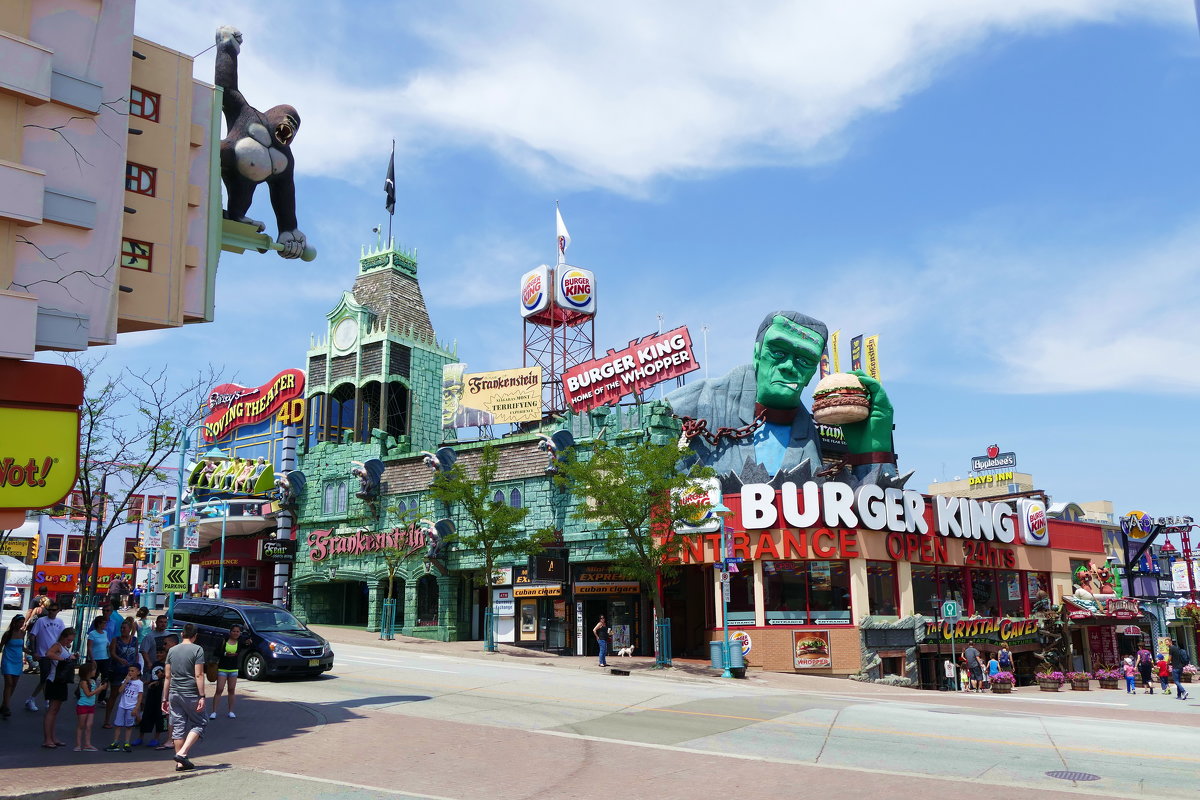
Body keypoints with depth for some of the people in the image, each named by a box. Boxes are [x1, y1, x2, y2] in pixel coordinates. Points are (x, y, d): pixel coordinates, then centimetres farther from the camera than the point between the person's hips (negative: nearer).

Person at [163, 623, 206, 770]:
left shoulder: (172, 650, 9)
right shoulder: (197, 649, -7)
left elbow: (167, 676, 10)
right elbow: (198, 675, -12)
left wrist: (165, 699, 15)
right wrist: (202, 696, -11)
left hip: (174, 693, 5)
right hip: (191, 694, -5)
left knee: (178, 727, 10)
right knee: (199, 723, 7)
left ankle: (180, 763, 11)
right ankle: (183, 753, -9)